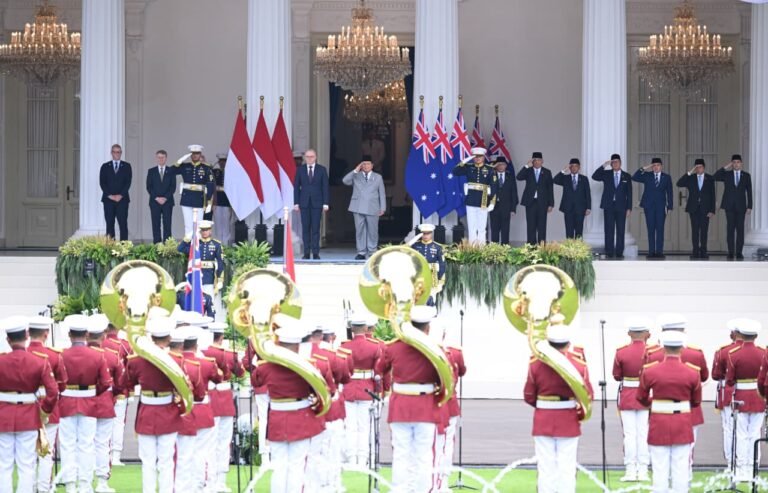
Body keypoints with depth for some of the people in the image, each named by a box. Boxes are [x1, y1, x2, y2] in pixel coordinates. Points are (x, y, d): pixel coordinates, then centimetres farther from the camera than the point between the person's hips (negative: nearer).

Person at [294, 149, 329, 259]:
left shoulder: (322, 170, 4)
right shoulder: (300, 170, 7)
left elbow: (325, 187, 2)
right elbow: (296, 187, 7)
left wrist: (325, 203, -5)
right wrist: (296, 203, -1)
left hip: (317, 202, -1)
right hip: (304, 203, 1)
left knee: (316, 228, -3)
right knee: (305, 228, 0)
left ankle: (316, 253, -2)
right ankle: (306, 253, 2)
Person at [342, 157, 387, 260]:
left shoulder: (378, 177, 13)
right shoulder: (356, 176, 12)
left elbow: (382, 193, 11)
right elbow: (345, 181, -6)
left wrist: (382, 208, 2)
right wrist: (356, 170, -9)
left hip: (372, 209, 0)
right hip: (358, 208, 0)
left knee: (372, 231, -1)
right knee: (360, 230, -1)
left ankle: (372, 252, 6)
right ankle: (361, 252, 3)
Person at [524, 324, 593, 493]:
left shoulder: (535, 364, -6)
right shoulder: (579, 365, -7)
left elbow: (529, 396, 0)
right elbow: (587, 396, -5)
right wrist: (580, 415, 14)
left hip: (543, 422, 1)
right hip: (569, 422, -1)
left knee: (545, 468, 5)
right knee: (567, 468, 3)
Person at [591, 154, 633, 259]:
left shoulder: (626, 176, 8)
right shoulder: (606, 174, 8)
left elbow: (629, 193, 6)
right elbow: (594, 177, -8)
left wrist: (629, 208, 0)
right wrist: (603, 166, -15)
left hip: (621, 207, 0)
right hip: (608, 206, 0)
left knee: (620, 230, -1)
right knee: (609, 230, -1)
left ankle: (619, 253, 1)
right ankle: (609, 253, 0)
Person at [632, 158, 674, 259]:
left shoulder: (666, 177, 8)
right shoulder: (647, 176, 8)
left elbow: (669, 193, 6)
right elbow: (634, 178, -4)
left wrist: (669, 207, -2)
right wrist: (643, 169, -9)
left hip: (661, 206, -1)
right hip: (649, 206, 1)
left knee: (660, 229, -4)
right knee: (651, 229, 0)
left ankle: (659, 252, -3)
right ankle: (651, 252, 1)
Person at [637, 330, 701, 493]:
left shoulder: (649, 371, -7)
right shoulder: (692, 373, -7)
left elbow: (642, 398, 7)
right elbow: (696, 402, 6)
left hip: (659, 425, 0)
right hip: (683, 426, 0)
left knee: (660, 469, 4)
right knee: (681, 468, 5)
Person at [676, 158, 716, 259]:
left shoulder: (710, 179, 4)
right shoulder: (690, 178, 7)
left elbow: (712, 195, 3)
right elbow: (679, 184, -9)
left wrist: (712, 210, -5)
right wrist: (689, 173, -13)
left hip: (705, 208, -1)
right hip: (693, 208, 1)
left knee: (704, 230, -1)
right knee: (695, 230, 0)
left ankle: (703, 252, 3)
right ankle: (695, 252, 2)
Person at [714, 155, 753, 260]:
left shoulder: (746, 176, 7)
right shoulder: (726, 174, 6)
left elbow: (749, 192, 6)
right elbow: (715, 177, -10)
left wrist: (749, 206, 0)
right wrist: (725, 168, -11)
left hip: (741, 206, 0)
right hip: (729, 206, 0)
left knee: (740, 229, -2)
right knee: (730, 229, -2)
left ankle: (739, 252, 1)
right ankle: (731, 253, 0)